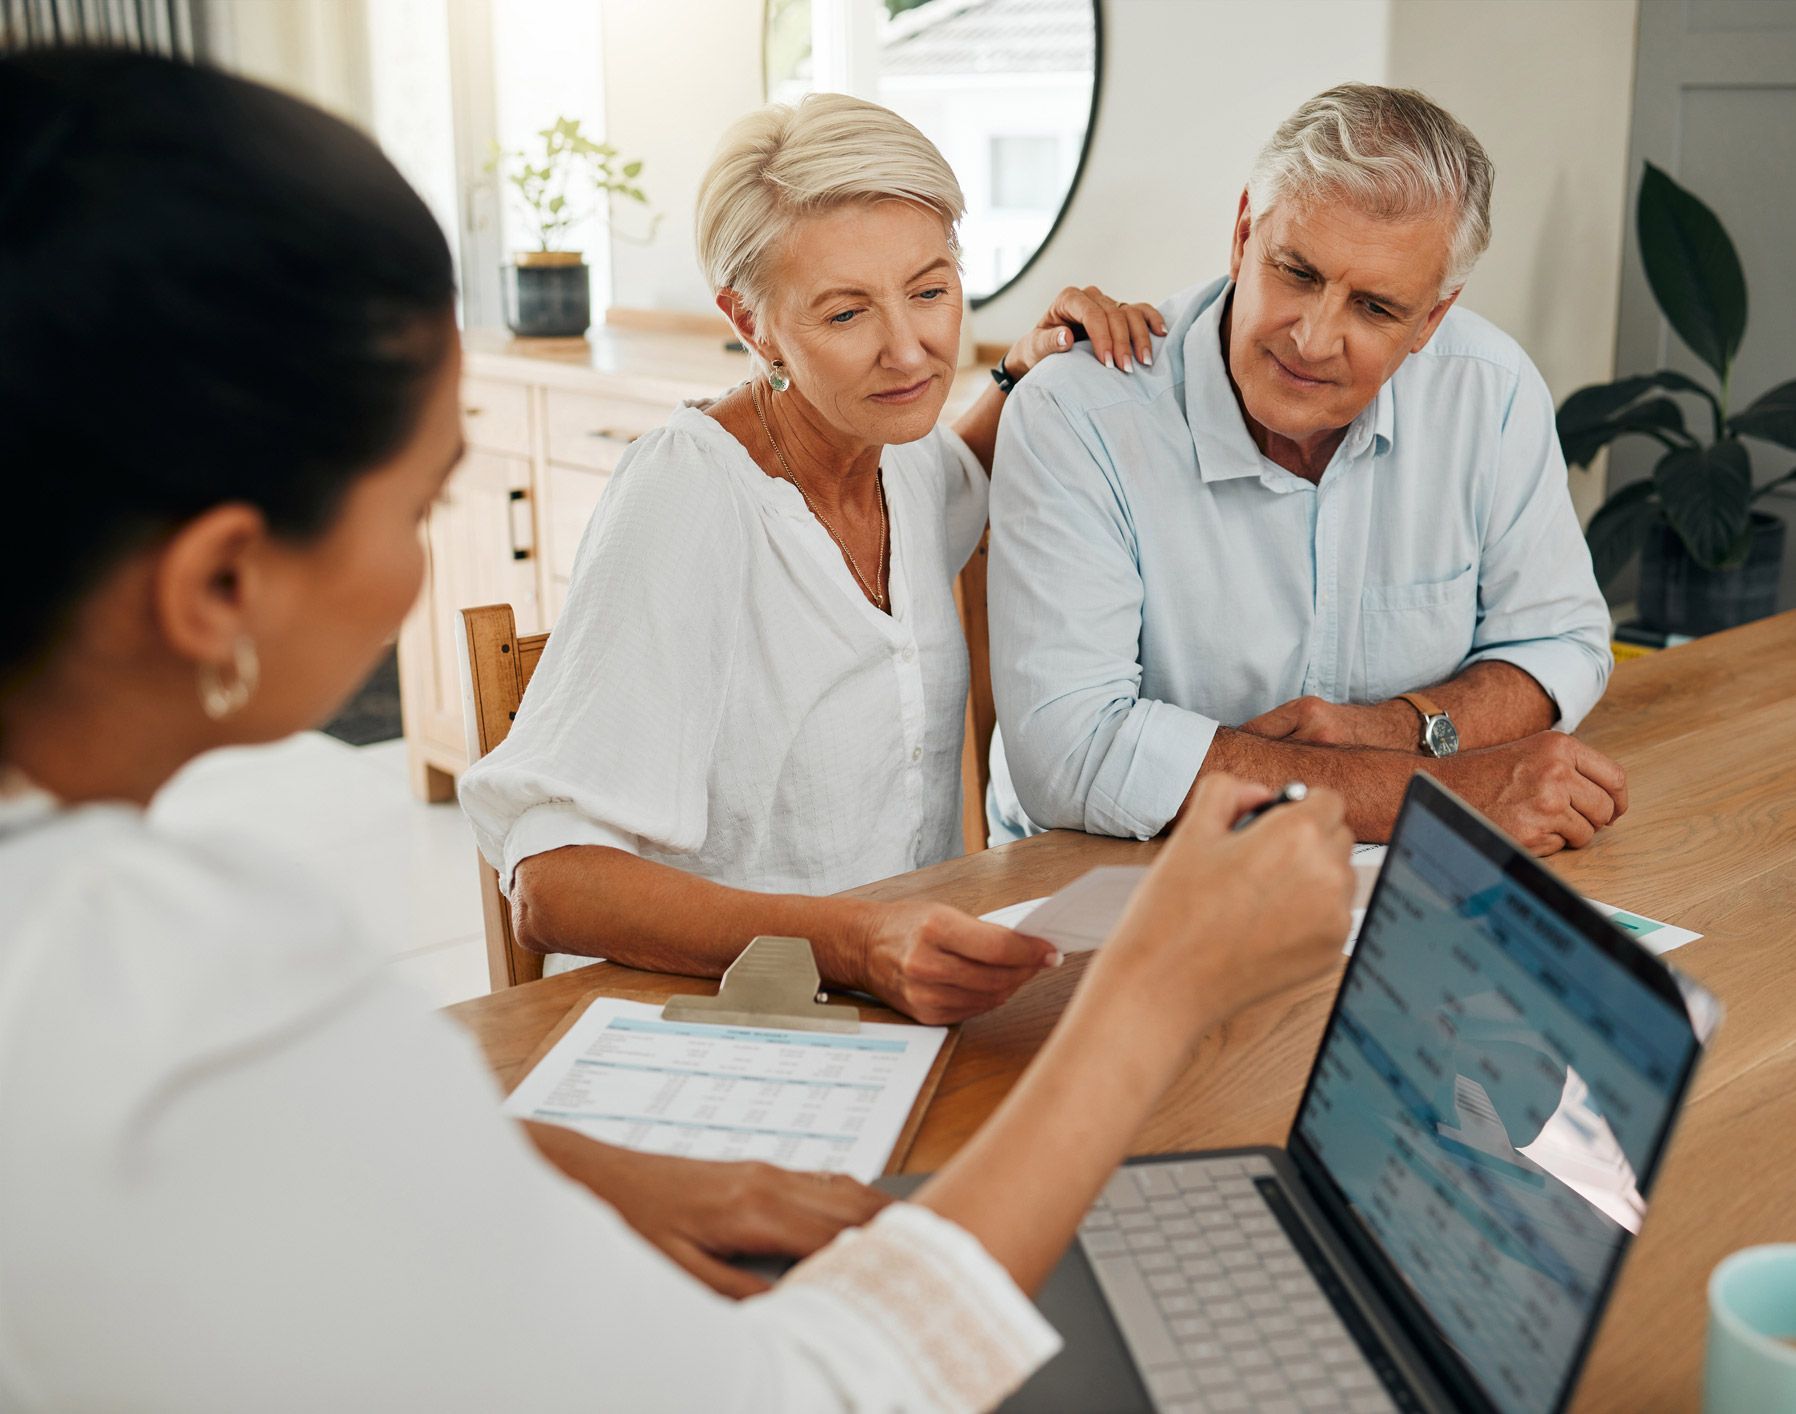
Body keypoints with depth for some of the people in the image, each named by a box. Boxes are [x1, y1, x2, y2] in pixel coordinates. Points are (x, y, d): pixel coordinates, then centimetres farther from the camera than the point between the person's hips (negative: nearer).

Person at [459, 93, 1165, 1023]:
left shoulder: (903, 455, 5)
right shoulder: (685, 496, -17)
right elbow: (553, 885, -24)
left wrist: (1028, 372, 13)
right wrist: (854, 946, -38)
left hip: (914, 1012, 7)